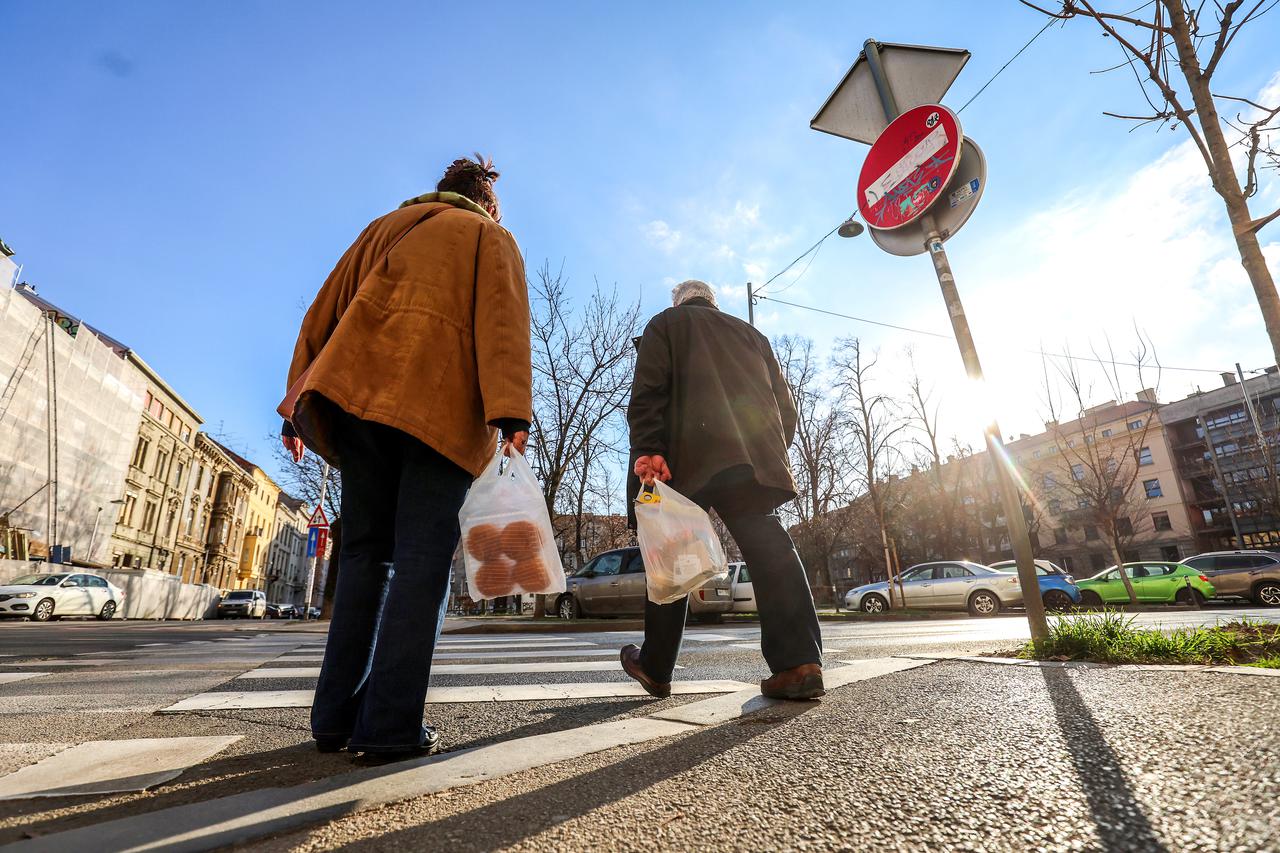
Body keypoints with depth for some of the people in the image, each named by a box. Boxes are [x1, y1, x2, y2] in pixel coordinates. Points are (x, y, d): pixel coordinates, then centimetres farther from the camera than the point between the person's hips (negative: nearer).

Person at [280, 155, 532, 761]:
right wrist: (510, 410, -16)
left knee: (365, 552, 9)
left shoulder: (384, 228, 30)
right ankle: (391, 726, -8)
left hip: (357, 394, 5)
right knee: (422, 556, -5)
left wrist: (299, 404, 16)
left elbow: (325, 311, 20)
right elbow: (502, 320, -4)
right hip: (442, 405, -4)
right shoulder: (489, 237, 16)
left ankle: (336, 719, 10)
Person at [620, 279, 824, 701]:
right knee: (768, 548, -2)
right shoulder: (750, 333, 28)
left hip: (687, 460, -3)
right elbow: (784, 402, 20)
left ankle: (655, 669, 12)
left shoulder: (665, 324, 17)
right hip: (758, 457, 4)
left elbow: (648, 391, -2)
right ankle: (799, 661, -16)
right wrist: (773, 451, 23)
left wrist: (647, 451, -11)